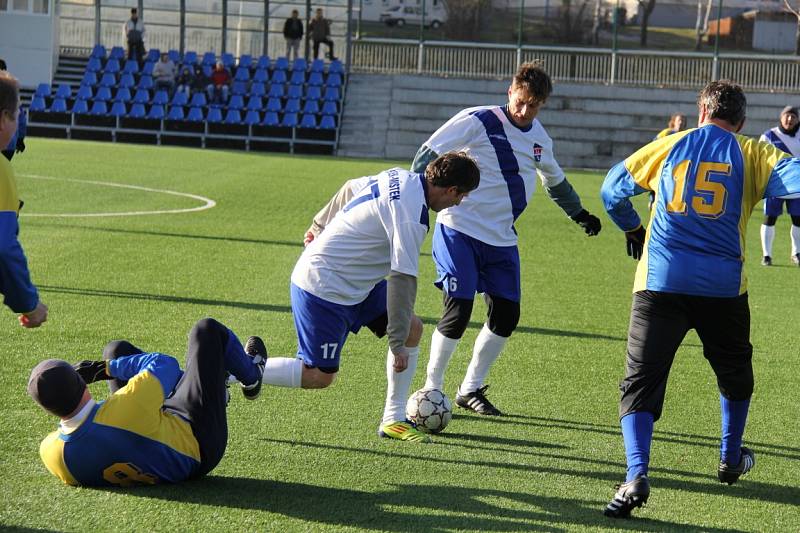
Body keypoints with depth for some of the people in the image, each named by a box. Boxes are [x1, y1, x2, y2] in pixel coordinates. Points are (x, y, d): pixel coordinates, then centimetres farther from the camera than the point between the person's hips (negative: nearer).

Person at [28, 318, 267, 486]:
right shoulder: (124, 409, -46)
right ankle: (251, 376, 40)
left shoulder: (50, 452, -29)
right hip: (198, 448, -5)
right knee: (207, 330, 4)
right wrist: (108, 368, -17)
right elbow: (165, 364, -25)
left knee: (117, 350, 17)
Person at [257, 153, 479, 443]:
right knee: (319, 376, -6)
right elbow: (402, 278, -27)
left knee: (413, 329, 5)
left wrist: (321, 225, 31)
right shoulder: (411, 215, -27)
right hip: (323, 286, -10)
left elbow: (350, 188, 17)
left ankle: (393, 419, 10)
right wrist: (397, 343, -22)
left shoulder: (400, 177, 1)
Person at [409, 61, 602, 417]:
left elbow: (555, 180, 30)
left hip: (501, 240, 6)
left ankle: (470, 389, 17)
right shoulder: (478, 121, -10)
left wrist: (579, 214, 38)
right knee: (458, 310, -13)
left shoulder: (539, 137, 11)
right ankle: (431, 390, 3)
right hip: (459, 231, -6)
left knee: (506, 316, 1)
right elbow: (428, 154, -8)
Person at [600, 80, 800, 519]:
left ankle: (636, 474, -20)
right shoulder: (752, 154, 6)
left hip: (660, 284, 0)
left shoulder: (671, 146, 11)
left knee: (641, 382, -1)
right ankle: (731, 459, 40)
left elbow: (612, 189, 20)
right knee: (734, 373, 26)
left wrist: (632, 230, 35)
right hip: (723, 286, 0)